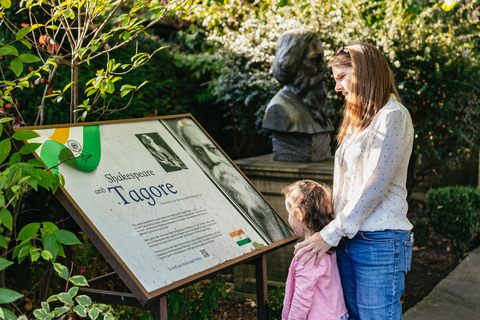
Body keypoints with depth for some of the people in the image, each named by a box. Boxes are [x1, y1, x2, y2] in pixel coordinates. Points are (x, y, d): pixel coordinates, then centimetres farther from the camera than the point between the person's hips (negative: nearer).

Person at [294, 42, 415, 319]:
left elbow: (374, 186, -17)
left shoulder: (392, 116, -10)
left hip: (379, 243, -8)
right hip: (348, 239, 8)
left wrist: (330, 234, -15)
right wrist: (336, 232, 7)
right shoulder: (360, 119, 18)